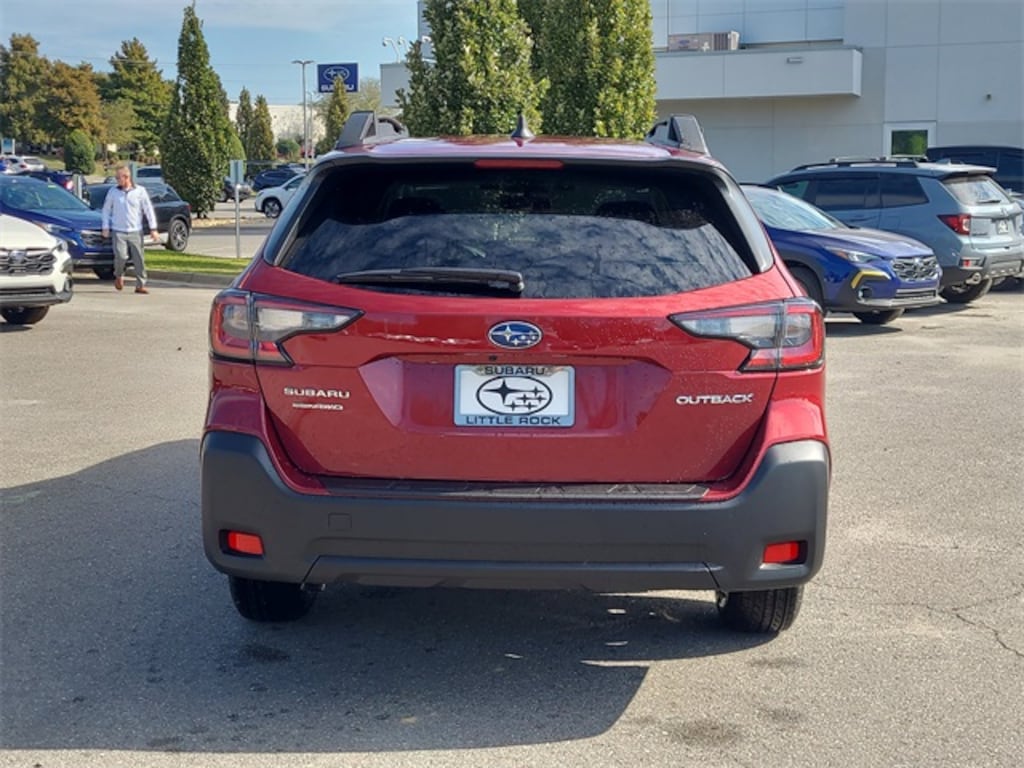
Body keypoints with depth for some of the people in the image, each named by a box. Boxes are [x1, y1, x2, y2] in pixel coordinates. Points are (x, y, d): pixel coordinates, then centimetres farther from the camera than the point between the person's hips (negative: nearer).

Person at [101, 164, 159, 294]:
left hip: (135, 231, 0)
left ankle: (140, 285, 7)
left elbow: (149, 210, 3)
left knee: (139, 259, -2)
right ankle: (118, 276, 16)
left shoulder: (140, 191, 1)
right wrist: (106, 227, 6)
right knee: (121, 256, -14)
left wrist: (153, 229, -2)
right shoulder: (113, 192, 4)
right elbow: (106, 210, 12)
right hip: (119, 231, 0)